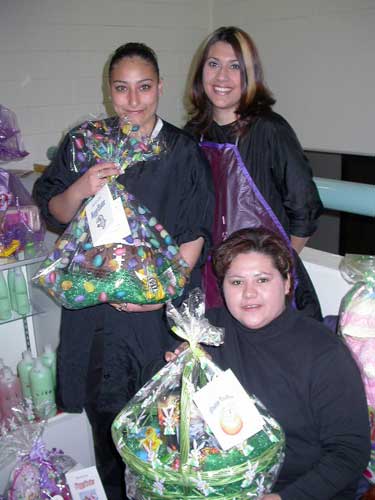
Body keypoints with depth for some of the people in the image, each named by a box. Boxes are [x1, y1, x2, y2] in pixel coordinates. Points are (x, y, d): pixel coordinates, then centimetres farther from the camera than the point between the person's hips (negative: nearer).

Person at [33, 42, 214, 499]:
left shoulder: (183, 152, -1)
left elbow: (194, 235, -3)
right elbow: (53, 213, 5)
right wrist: (81, 189, -16)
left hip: (162, 303, -1)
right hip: (97, 302, 1)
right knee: (106, 409, 8)